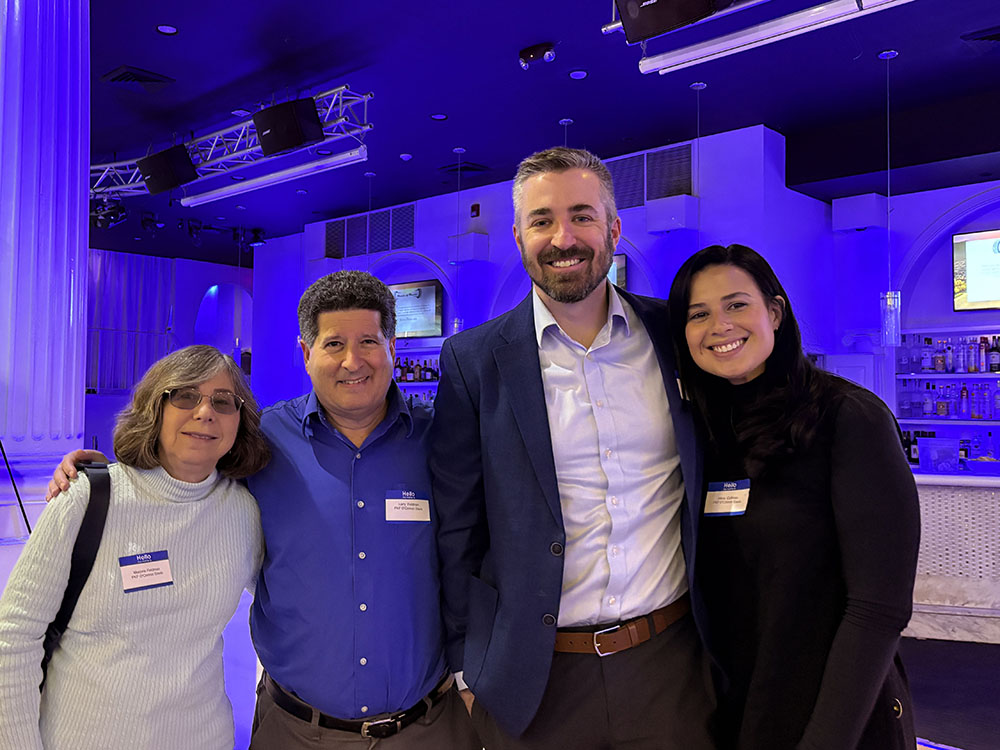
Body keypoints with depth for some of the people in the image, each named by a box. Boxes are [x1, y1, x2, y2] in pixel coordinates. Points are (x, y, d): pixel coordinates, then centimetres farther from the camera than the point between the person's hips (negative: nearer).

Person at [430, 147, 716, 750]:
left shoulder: (676, 334, -1)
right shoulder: (474, 359, -6)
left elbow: (710, 489, 8)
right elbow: (457, 529, -2)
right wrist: (472, 665, -2)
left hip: (670, 661, 2)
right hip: (536, 676, -1)